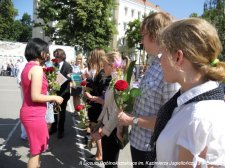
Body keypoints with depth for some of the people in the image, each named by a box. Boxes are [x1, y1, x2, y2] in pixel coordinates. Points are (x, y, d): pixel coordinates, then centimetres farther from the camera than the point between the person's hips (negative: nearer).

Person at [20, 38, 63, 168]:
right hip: (34, 115, -9)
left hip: (29, 113, 10)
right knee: (36, 150, 7)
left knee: (36, 147, 26)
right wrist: (54, 98, -13)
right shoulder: (37, 69, -20)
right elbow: (35, 97, -24)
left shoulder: (28, 67, 10)